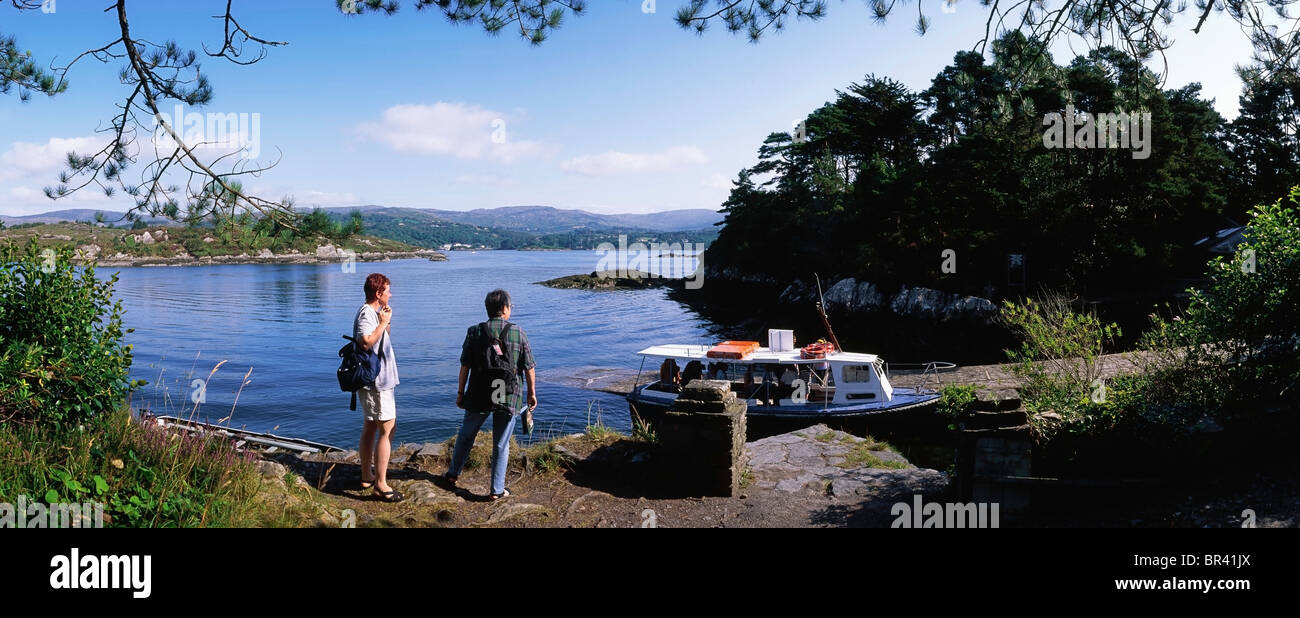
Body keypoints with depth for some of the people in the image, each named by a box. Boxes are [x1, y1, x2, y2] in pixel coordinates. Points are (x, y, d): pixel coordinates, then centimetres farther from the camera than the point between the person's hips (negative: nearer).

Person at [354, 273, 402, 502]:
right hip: (376, 382, -11)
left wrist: (387, 322, 12)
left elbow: (384, 339, 27)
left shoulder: (374, 313, 15)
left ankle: (367, 476, 27)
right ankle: (381, 484, -7)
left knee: (370, 427, 17)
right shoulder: (366, 314, -17)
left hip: (378, 379, 11)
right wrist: (383, 322, -23)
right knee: (387, 428, -10)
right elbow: (366, 341, -33)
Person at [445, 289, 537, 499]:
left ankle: (453, 474, 37)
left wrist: (460, 392, 8)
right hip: (509, 397, -1)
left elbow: (465, 365, -2)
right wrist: (532, 393, 10)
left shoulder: (475, 332, -2)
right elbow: (529, 368, -1)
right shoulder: (518, 333, -4)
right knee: (501, 445, 8)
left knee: (466, 436, 21)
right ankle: (497, 490, 13)